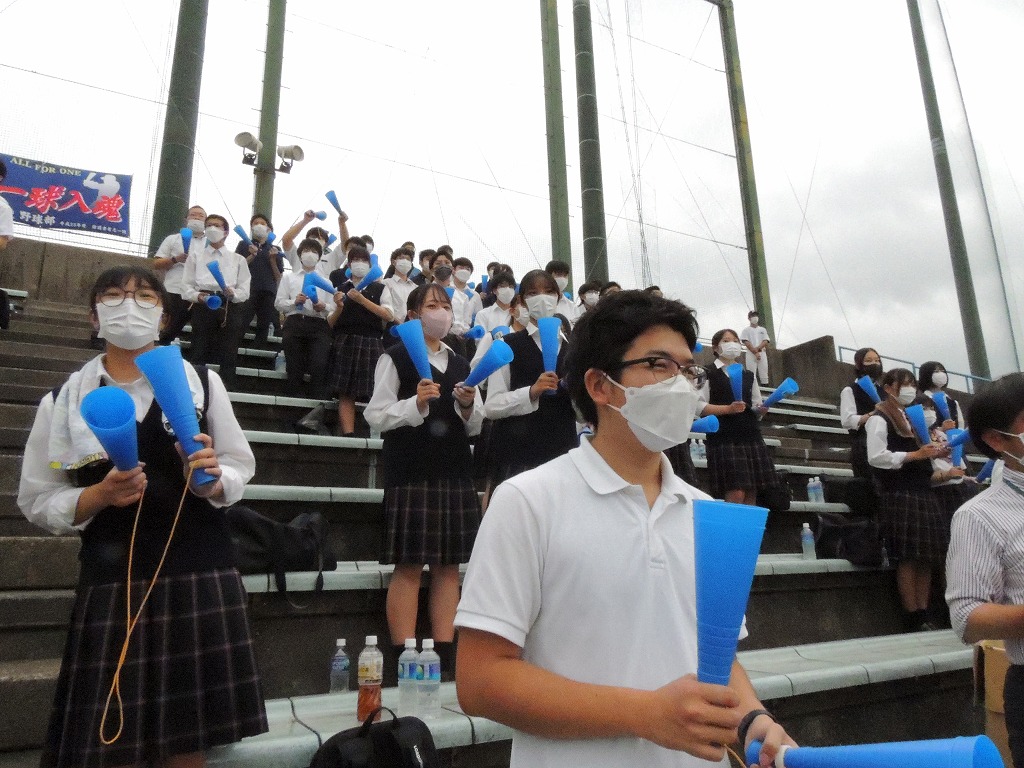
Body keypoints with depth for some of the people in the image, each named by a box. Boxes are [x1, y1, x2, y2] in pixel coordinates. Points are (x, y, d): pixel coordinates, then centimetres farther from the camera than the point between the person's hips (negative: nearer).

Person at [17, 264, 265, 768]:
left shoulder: (201, 382, 3)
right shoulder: (64, 400, 3)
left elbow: (241, 468, 7)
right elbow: (38, 500, 5)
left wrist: (212, 478, -14)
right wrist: (98, 495, -13)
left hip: (200, 574, 0)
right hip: (112, 580, 0)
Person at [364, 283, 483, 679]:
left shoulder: (461, 364, 19)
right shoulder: (396, 357, 3)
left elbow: (474, 427, 18)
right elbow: (376, 415, -4)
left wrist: (469, 406, -2)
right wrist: (416, 403, -17)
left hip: (455, 470, 5)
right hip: (411, 471, -5)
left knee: (448, 564, 6)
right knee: (409, 565, -5)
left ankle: (445, 654, 13)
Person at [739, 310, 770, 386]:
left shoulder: (762, 330, 19)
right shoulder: (746, 330, 9)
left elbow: (766, 341, 6)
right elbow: (746, 342, -3)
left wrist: (758, 348, -13)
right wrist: (755, 353, -14)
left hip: (762, 355, 3)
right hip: (751, 355, -3)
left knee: (764, 376, -2)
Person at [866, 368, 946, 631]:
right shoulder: (879, 418, -5)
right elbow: (876, 457, -16)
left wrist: (931, 452, 9)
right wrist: (915, 455, -18)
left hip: (922, 492, 8)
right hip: (898, 494, -8)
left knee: (926, 557, 6)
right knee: (907, 558, -7)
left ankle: (923, 615, 11)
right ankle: (913, 619, -2)